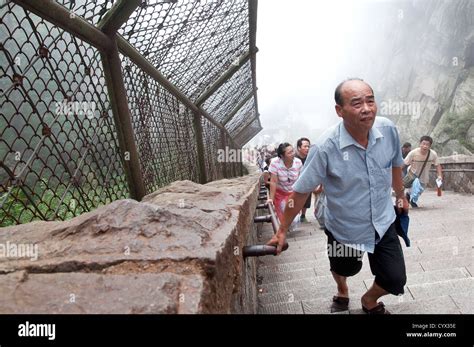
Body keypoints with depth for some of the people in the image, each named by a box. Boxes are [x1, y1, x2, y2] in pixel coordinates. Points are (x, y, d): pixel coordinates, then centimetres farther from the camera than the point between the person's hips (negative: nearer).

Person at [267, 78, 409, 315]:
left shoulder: (388, 129, -15)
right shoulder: (326, 147, -29)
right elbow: (301, 191, -20)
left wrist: (401, 195, 19)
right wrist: (282, 230, -14)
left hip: (383, 223, 3)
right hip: (344, 229, -2)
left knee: (396, 280, 9)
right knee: (343, 269, 24)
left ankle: (370, 300, 45)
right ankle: (342, 292, 63)